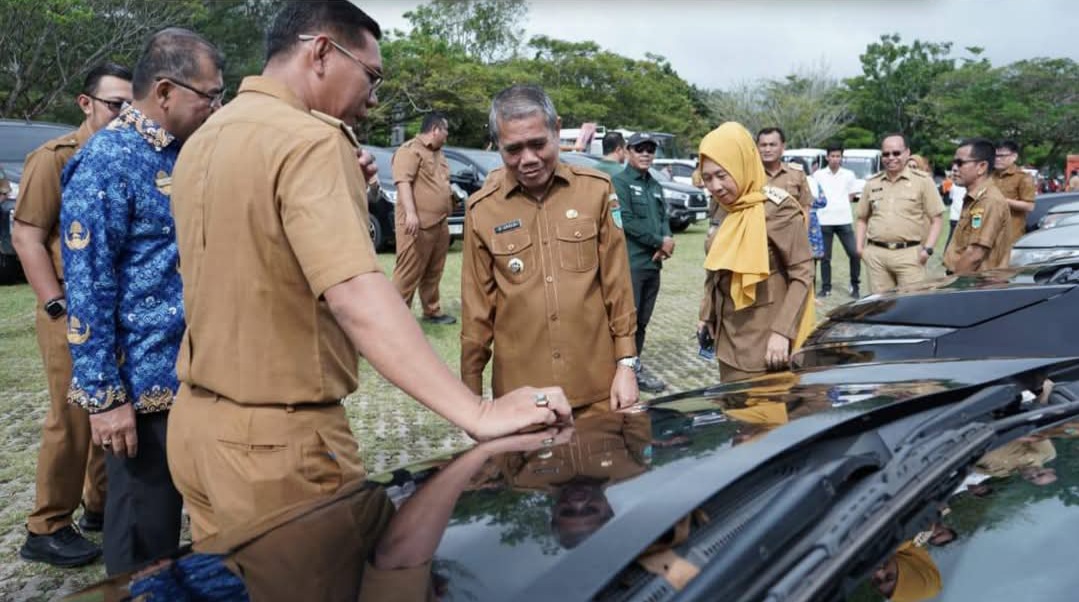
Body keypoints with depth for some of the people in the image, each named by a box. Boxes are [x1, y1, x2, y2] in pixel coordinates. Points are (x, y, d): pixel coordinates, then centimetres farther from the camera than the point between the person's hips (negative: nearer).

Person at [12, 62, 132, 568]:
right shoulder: (55, 158, -5)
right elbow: (26, 236, -9)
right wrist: (59, 307, -15)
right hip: (76, 315, -6)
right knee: (73, 420, -2)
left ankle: (102, 506, 28)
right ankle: (47, 529, 11)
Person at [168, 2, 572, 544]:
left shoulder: (204, 140, 10)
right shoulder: (309, 139, -19)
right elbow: (357, 296, -32)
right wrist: (477, 415, -36)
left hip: (196, 420, 9)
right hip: (278, 438, -9)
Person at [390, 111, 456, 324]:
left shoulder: (437, 153, 22)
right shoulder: (410, 150, -9)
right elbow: (403, 181, -19)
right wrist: (410, 213, -28)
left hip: (439, 224, 9)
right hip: (418, 225, -9)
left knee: (433, 274, 16)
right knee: (408, 274, -7)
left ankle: (432, 312, 25)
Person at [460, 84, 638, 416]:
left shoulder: (596, 190, -2)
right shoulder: (481, 209, -3)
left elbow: (618, 286, 2)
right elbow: (477, 310, 3)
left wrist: (626, 363, 1)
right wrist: (471, 393, 5)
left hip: (598, 389, 0)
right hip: (520, 393, 0)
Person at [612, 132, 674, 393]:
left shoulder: (655, 186, 19)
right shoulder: (619, 182, -5)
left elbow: (664, 218, 18)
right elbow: (626, 221, -14)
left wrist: (667, 241, -4)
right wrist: (660, 241, -11)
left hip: (653, 263, 8)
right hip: (630, 263, -7)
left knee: (642, 320, 12)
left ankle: (635, 364, 20)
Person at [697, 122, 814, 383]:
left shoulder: (777, 209, -12)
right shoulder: (727, 211, 9)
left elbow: (803, 273, -14)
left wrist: (783, 332, -20)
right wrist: (709, 318, 11)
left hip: (765, 345, -7)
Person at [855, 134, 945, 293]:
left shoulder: (923, 181, 2)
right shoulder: (872, 183, 14)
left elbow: (936, 219, 1)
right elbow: (862, 219, 20)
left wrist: (928, 249, -10)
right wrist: (859, 246, 8)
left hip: (910, 254, -3)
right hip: (876, 254, 3)